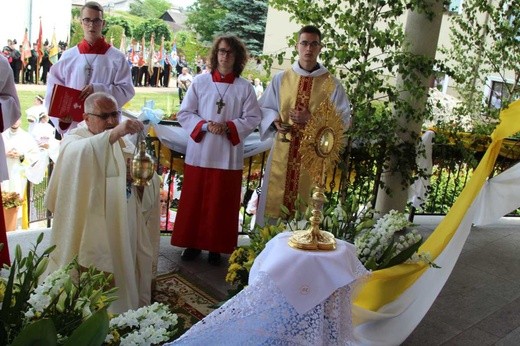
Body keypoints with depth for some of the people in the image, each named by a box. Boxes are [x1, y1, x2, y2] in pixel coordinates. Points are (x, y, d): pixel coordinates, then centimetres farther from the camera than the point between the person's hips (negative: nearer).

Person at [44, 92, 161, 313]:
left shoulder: (123, 141, 13)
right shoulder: (74, 141, -4)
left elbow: (150, 183, 9)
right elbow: (78, 155, -33)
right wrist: (114, 133, -46)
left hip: (126, 233, 5)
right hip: (92, 235, -5)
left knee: (125, 281, 12)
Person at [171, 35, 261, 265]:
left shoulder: (245, 88, 1)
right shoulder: (200, 82, 2)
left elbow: (252, 119, -1)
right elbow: (184, 113, 2)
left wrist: (228, 127, -15)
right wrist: (205, 125, -14)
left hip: (228, 155, 0)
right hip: (199, 152, 1)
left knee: (221, 203, 7)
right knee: (194, 200, 8)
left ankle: (216, 246, 20)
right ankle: (192, 243, 22)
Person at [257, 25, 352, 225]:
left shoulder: (332, 85, -1)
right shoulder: (281, 79, 5)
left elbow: (343, 118, -3)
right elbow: (263, 108, 13)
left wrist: (312, 119, -15)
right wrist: (275, 121, -8)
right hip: (283, 152, 2)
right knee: (275, 201, 7)